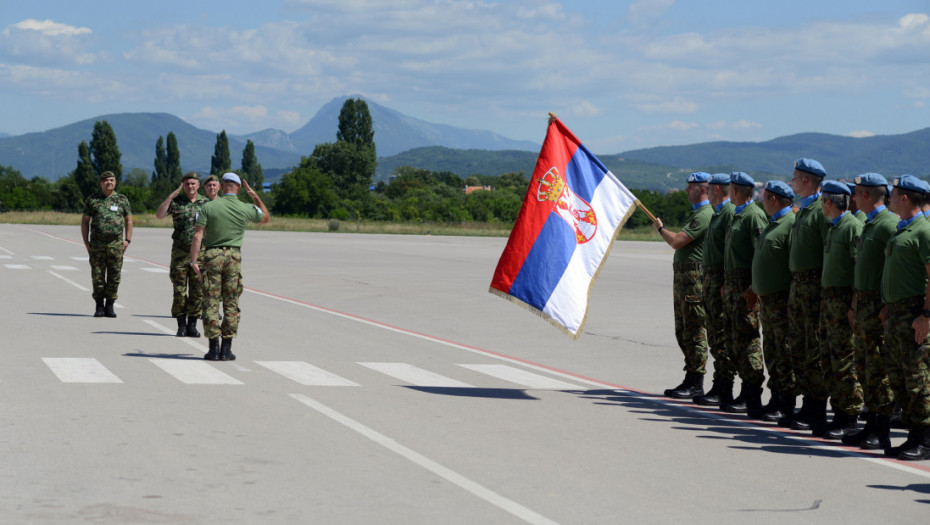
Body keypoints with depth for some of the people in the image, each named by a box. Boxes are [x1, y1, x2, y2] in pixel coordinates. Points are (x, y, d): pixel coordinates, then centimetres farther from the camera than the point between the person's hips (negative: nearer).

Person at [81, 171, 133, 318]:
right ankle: (99, 306, 9)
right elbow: (85, 221, 9)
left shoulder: (122, 200, 8)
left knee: (114, 277, 1)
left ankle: (109, 306, 10)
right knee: (97, 277, 0)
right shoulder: (92, 200, 6)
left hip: (116, 244, 0)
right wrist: (86, 242, 1)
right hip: (97, 244, 0)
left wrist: (127, 240, 1)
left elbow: (128, 220, 12)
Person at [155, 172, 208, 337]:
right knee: (179, 290, -1)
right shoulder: (176, 202, 3)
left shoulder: (206, 203, 8)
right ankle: (181, 326, 6)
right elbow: (159, 215, -11)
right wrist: (171, 196, -14)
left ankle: (192, 325, 10)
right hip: (180, 251, -1)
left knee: (197, 291, 2)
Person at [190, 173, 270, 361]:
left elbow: (198, 236, -9)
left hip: (212, 255, -1)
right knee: (231, 304, 6)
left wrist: (194, 261, -6)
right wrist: (255, 196, 23)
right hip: (233, 257, 1)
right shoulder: (246, 209, -1)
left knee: (211, 303, 2)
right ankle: (226, 350, 4)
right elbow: (266, 217, 21)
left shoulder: (208, 207, -5)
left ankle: (214, 349, 0)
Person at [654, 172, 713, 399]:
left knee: (694, 331, -8)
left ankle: (696, 385, -5)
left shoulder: (704, 216, -15)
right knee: (683, 332, 13)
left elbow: (676, 241, -22)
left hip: (695, 277, -11)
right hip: (683, 277, 11)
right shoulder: (696, 214, 19)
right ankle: (690, 380, 19)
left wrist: (660, 228, -2)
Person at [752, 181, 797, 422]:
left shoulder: (792, 223, -14)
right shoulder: (772, 224, 17)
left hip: (782, 300, -10)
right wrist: (756, 290, 21)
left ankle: (787, 404, -2)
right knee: (771, 353, 13)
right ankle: (776, 398, 20)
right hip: (766, 299, 10)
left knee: (785, 354, -6)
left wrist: (793, 300, -22)